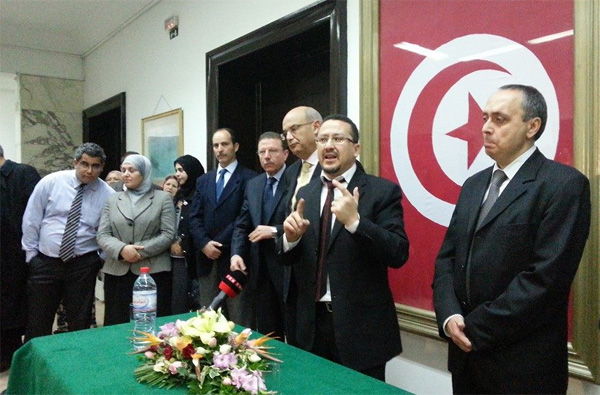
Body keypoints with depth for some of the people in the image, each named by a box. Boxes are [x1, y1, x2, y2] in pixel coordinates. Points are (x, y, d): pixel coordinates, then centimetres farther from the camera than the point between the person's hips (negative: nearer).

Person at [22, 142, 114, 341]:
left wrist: (101, 259, -1)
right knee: (37, 324, 11)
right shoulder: (51, 182, -6)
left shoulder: (108, 194, -5)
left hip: (83, 266, 0)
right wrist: (31, 254, 3)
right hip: (45, 262, 0)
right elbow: (31, 220, 1)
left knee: (80, 323, 11)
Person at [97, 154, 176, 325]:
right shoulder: (113, 200, 14)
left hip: (153, 272, -3)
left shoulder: (163, 198, 5)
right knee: (118, 324, 7)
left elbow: (168, 234, -3)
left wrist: (140, 251, -13)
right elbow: (102, 235, 5)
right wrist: (122, 249, -14)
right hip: (117, 273, 3)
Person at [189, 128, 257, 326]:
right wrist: (204, 244, -7)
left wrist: (219, 244, -12)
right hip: (207, 259, 5)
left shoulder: (249, 179, -3)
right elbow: (194, 217, 9)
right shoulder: (203, 180, 16)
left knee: (239, 320, 1)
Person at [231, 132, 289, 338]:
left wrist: (275, 230, -20)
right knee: (265, 334, 14)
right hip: (260, 271, 6)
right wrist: (237, 253, -4)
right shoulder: (252, 185, 13)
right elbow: (242, 225, 11)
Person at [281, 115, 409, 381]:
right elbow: (287, 259, 9)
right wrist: (291, 237, -12)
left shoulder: (383, 191, -8)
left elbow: (398, 254, -16)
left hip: (361, 327, -4)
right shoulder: (305, 194, 7)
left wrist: (355, 222, -28)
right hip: (312, 324, 5)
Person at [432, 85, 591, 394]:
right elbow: (447, 257, 7)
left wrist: (476, 329, -16)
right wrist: (449, 316, -8)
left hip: (523, 363, -6)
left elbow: (545, 277, -20)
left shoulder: (564, 184, -12)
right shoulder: (474, 185, 10)